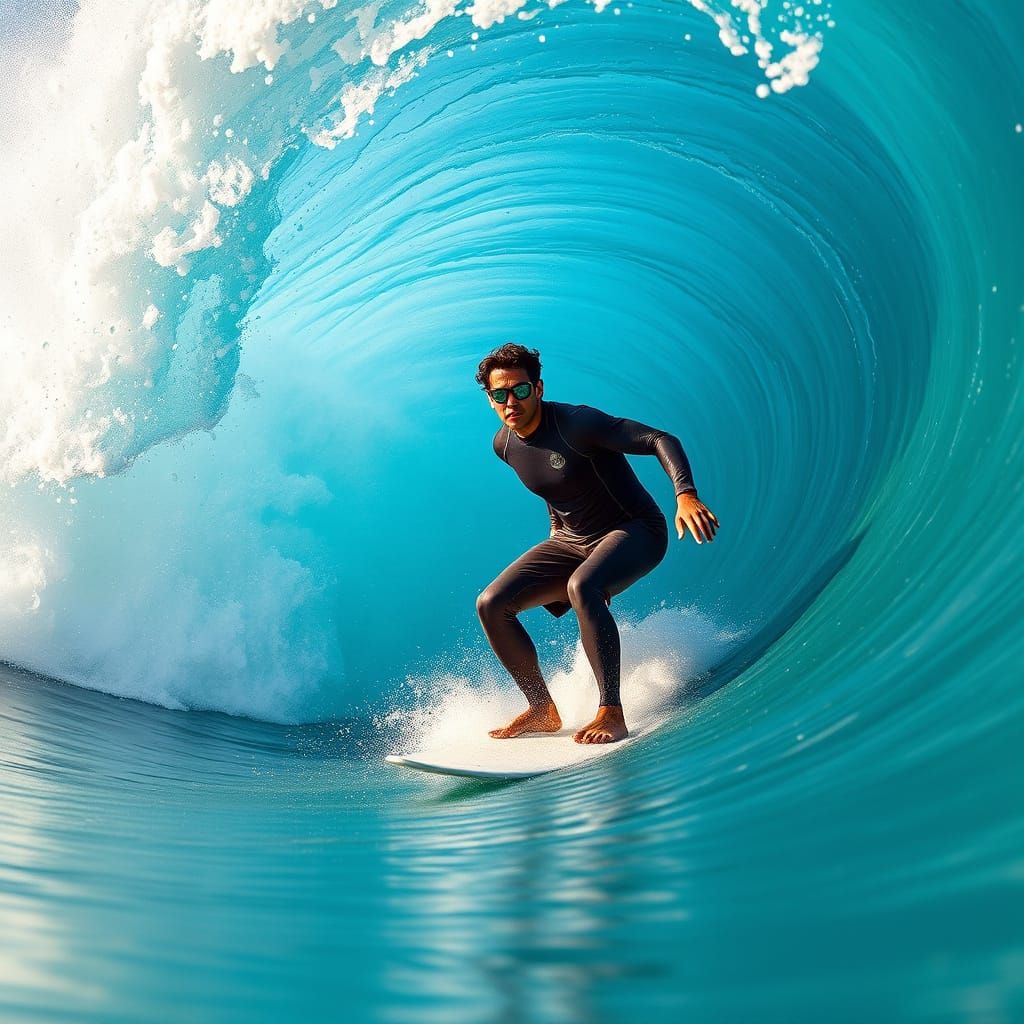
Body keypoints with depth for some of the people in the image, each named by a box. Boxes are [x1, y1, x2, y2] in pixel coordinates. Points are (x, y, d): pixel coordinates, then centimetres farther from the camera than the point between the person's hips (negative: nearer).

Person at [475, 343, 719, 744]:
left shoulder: (576, 423, -23)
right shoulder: (504, 445, -1)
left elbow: (661, 440, -29)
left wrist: (686, 496, -44)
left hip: (634, 531, -7)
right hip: (570, 541, 7)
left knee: (581, 586, -38)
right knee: (491, 605, -6)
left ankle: (612, 714, -33)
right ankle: (543, 711, 5)